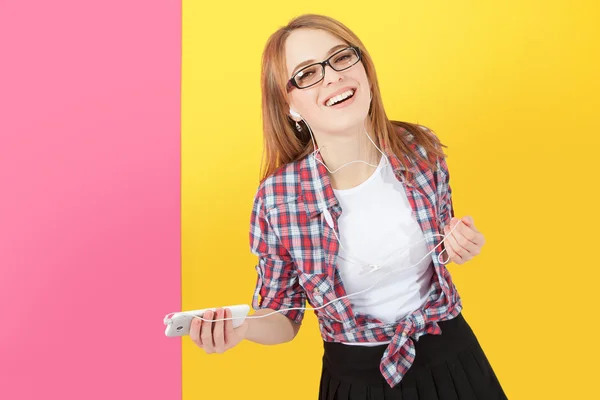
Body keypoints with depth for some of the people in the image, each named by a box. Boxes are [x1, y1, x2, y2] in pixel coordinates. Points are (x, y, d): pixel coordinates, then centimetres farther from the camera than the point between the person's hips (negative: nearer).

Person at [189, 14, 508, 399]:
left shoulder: (421, 148, -10)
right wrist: (242, 327, -26)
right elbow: (283, 317, -6)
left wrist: (457, 245, -12)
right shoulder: (278, 197, -19)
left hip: (450, 357, 3)